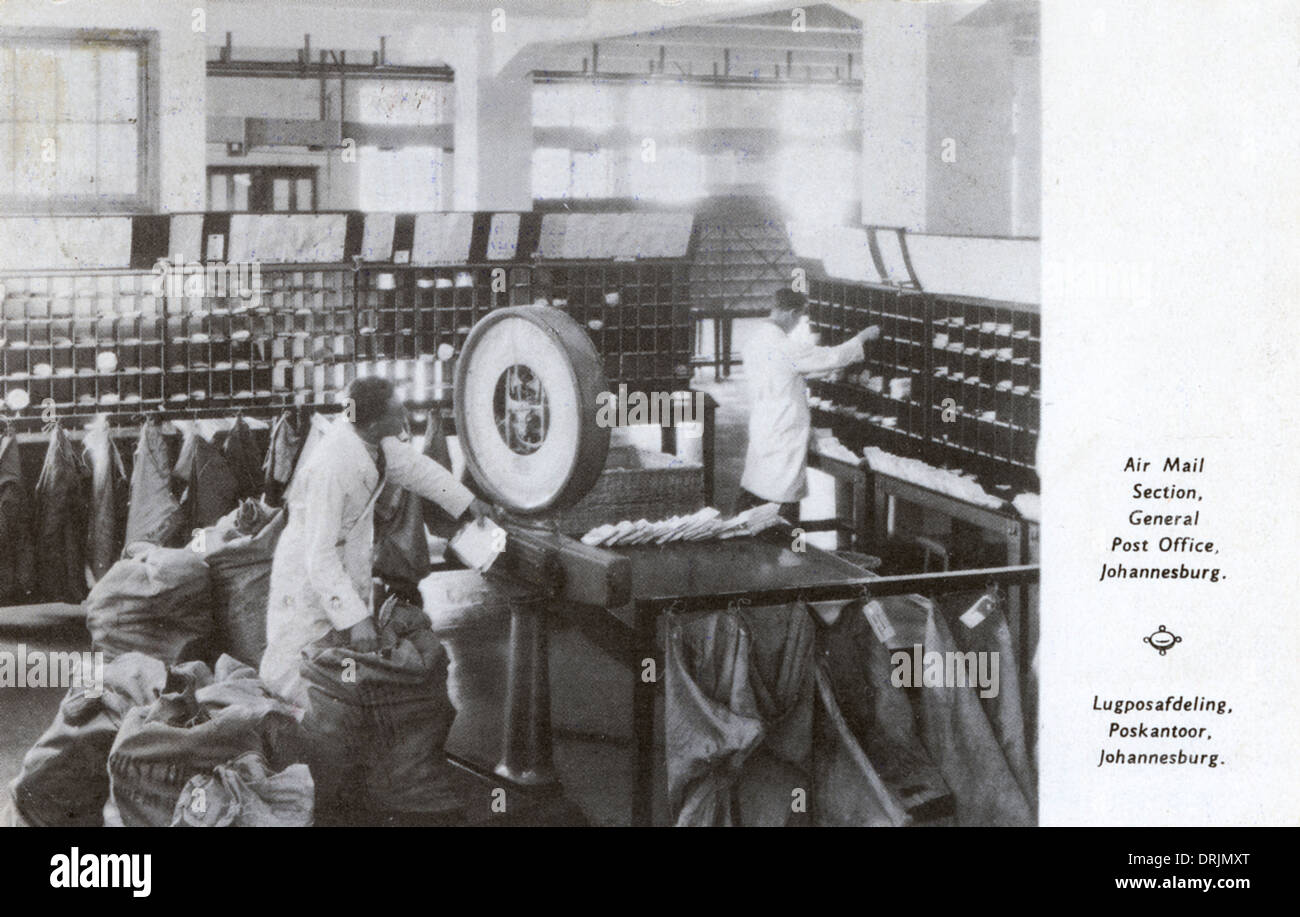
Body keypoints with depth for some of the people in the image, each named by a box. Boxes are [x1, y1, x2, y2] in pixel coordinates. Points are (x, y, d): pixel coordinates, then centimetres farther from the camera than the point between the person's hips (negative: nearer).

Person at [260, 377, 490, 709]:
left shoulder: (370, 435, -12)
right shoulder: (331, 467, -35)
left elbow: (410, 464, 10)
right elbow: (320, 556, -33)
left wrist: (467, 501, 9)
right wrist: (355, 616, -36)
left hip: (351, 567, 9)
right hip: (312, 577, -9)